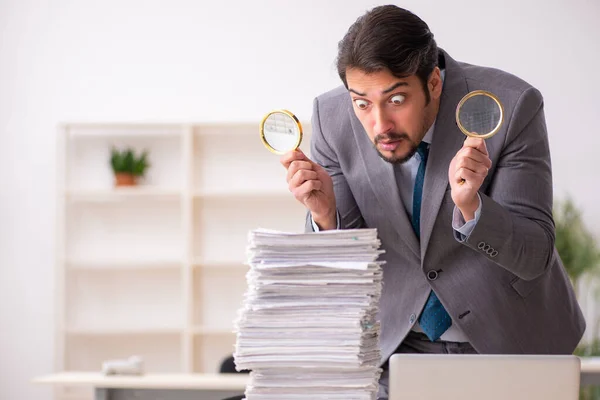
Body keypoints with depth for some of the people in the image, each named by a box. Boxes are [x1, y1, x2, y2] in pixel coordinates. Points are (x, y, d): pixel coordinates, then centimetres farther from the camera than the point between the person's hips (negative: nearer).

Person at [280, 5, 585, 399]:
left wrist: (469, 205, -38)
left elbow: (534, 256, -20)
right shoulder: (332, 118, -15)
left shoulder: (512, 106, -23)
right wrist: (326, 214, -29)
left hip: (508, 337, -2)